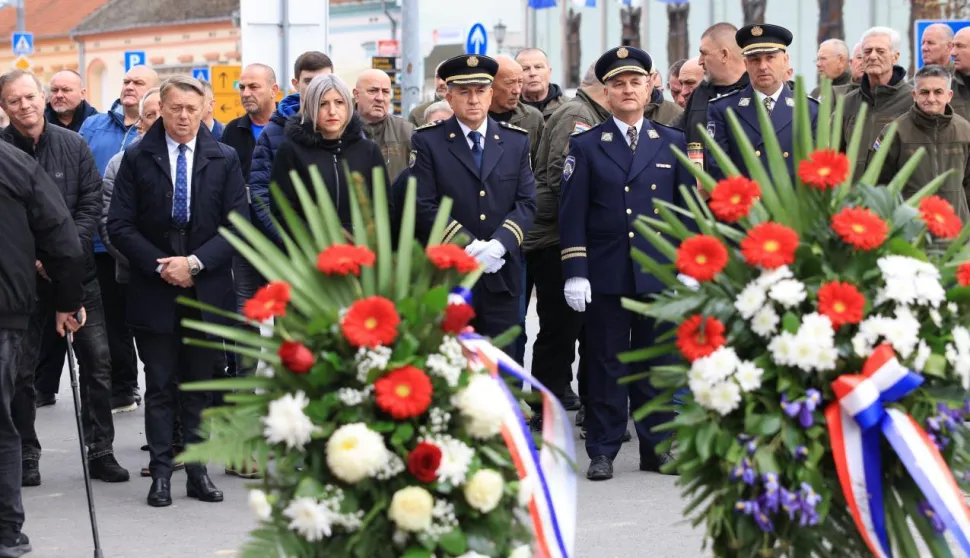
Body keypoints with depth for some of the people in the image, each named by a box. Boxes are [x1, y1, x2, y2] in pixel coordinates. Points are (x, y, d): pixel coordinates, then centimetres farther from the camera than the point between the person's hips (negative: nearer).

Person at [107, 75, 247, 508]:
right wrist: (160, 265, -12)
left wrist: (195, 262, -12)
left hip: (207, 290, 1)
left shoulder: (224, 159, 4)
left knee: (199, 386, 7)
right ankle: (161, 472, 7)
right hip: (153, 292, -1)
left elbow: (237, 225, -1)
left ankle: (197, 471, 12)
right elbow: (119, 225, -2)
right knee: (159, 386, 2)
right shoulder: (137, 158, 2)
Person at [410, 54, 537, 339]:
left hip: (502, 278, 3)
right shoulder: (427, 141, 2)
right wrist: (467, 247, -14)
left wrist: (499, 245, -12)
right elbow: (424, 206, -6)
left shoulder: (517, 141, 11)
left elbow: (527, 203, 4)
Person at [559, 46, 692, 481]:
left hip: (660, 277, 1)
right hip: (605, 277, -1)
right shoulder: (585, 146, 5)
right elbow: (572, 214, 1)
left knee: (656, 365, 6)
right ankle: (603, 451, 9)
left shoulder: (673, 144, 10)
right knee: (606, 364, 2)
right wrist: (575, 272, -7)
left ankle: (656, 448, 16)